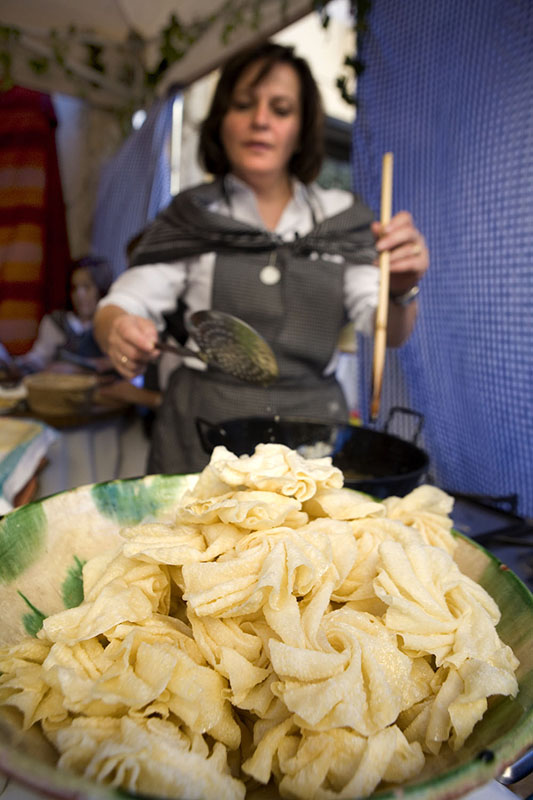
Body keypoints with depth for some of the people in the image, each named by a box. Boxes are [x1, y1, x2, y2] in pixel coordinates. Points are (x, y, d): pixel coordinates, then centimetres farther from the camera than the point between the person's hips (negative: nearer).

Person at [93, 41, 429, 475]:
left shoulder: (342, 216, 6)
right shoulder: (191, 216, 4)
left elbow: (390, 333, -1)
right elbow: (123, 304, -2)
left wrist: (400, 291, -22)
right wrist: (119, 331, -24)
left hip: (314, 425, 2)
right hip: (204, 430, -1)